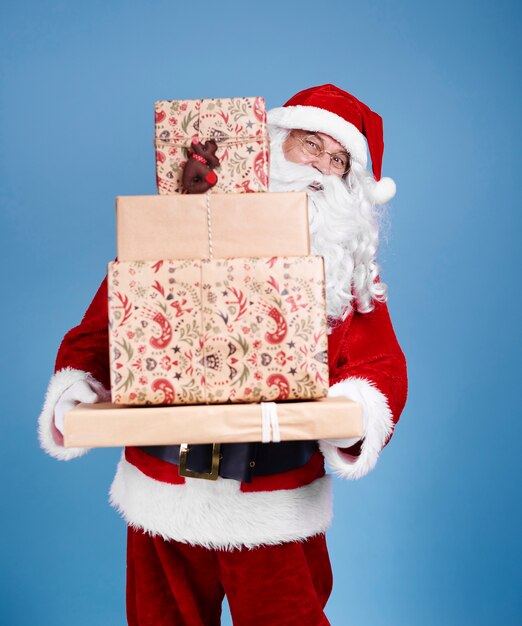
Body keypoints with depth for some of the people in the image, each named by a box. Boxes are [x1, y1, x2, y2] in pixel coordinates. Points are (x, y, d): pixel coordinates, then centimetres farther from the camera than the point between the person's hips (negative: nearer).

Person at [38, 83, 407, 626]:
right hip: (162, 497, 1)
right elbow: (107, 320, 1)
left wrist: (360, 411, -25)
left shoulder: (349, 262, 2)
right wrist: (76, 381, -15)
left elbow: (380, 362, -5)